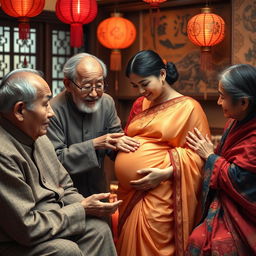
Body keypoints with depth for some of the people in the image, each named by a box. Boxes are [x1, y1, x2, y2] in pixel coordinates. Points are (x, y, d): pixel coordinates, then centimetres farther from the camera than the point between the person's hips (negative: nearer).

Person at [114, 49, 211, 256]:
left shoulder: (188, 107, -4)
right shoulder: (140, 104, 15)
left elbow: (196, 154, -9)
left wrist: (165, 173, -19)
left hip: (159, 196, -6)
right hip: (130, 193, 6)